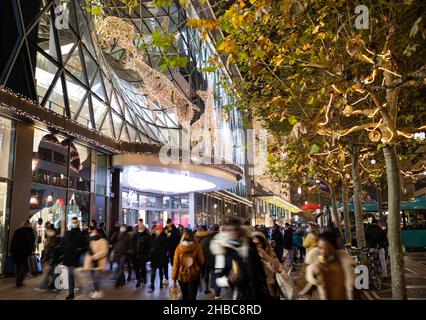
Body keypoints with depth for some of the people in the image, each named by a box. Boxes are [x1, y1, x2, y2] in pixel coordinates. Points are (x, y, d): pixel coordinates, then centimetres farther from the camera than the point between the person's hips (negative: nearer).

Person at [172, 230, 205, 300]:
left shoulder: (179, 248, -8)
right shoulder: (196, 247, -10)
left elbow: (175, 264, -4)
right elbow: (201, 261, -1)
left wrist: (174, 277, 6)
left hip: (182, 276, 2)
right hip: (194, 276, -2)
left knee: (184, 296, 20)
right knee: (192, 297, 1)